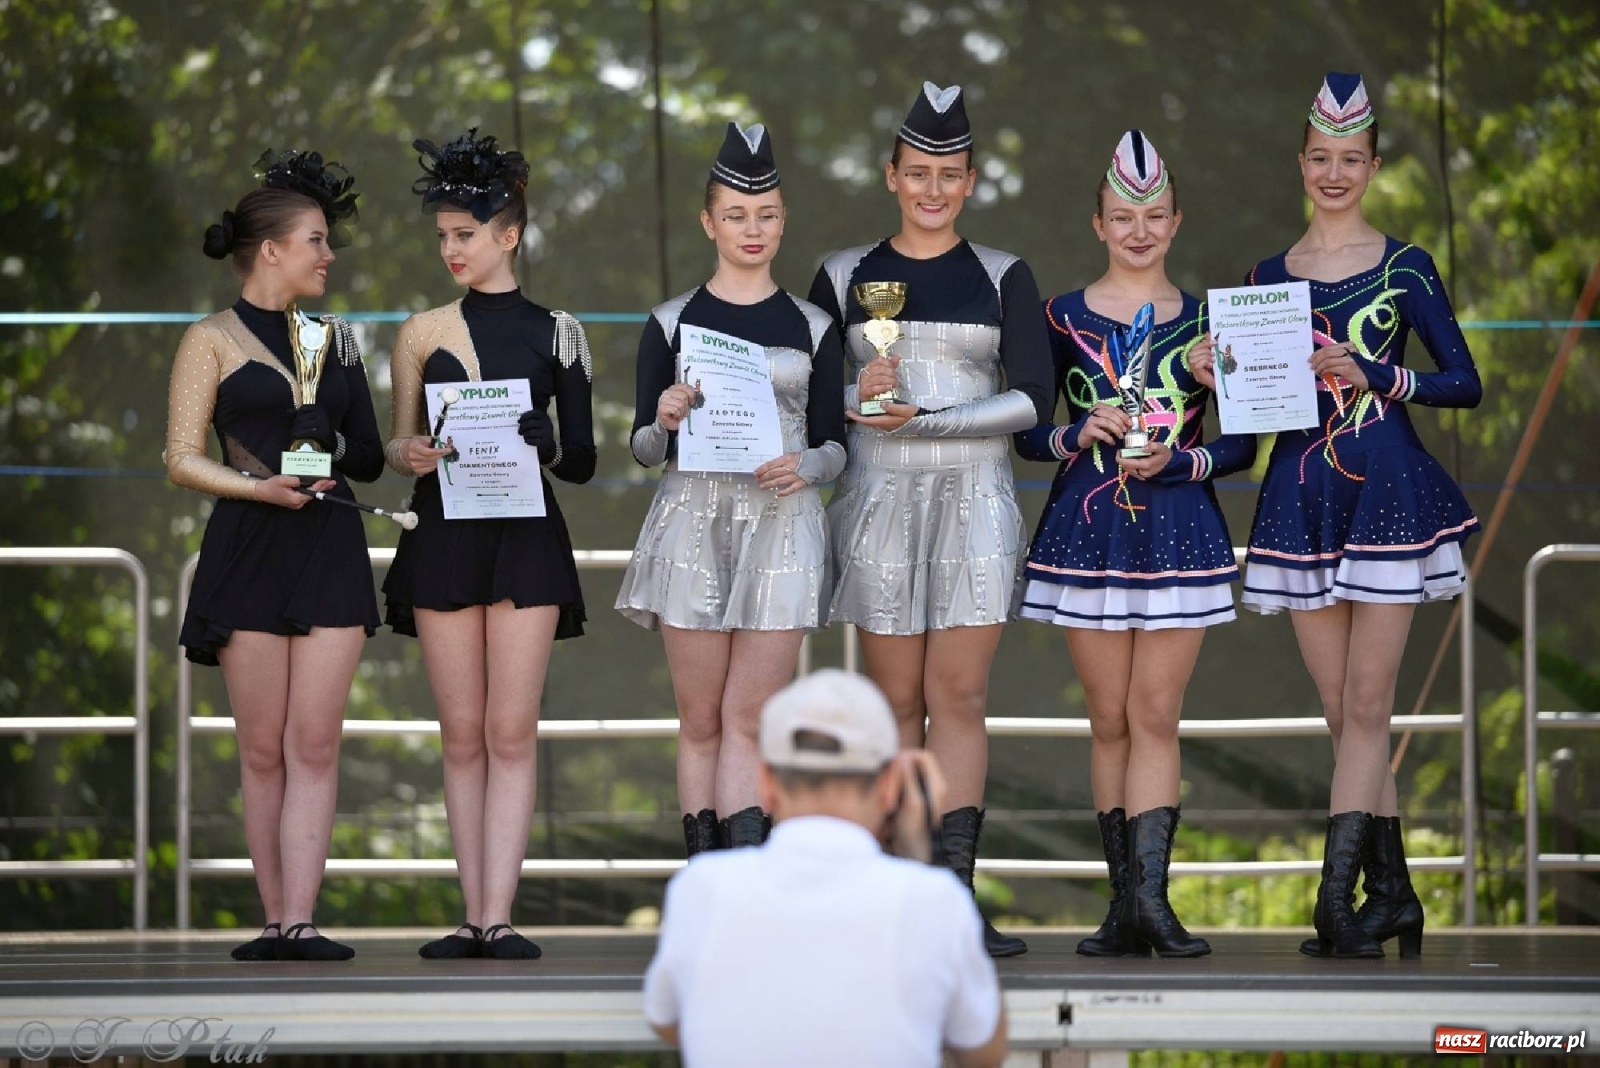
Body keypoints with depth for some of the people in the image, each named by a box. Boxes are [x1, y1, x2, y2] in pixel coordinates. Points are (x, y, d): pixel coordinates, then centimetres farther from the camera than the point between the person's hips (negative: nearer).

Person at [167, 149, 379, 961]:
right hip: (247, 550, -3)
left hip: (330, 549, 4)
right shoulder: (212, 341, 4)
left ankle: (300, 922, -10)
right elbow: (183, 459, -3)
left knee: (315, 744, -6)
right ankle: (274, 918, 5)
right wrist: (261, 487, -17)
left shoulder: (330, 337, 17)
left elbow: (367, 457, 19)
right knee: (263, 749, -1)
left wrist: (334, 451, -3)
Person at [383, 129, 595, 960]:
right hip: (443, 537, 2)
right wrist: (409, 455, -9)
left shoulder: (555, 333, 5)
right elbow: (397, 441, 11)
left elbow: (582, 462, 7)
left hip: (525, 537, -2)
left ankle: (499, 917, -10)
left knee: (511, 731, -7)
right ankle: (475, 915, 4)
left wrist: (545, 447, -11)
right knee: (462, 734, 2)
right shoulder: (424, 332, 9)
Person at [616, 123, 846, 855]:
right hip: (693, 523, 0)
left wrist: (805, 467, -12)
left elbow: (835, 447, 10)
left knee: (749, 719, -4)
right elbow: (643, 449, 7)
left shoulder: (811, 328, 8)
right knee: (700, 719, 2)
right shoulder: (672, 323, 6)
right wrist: (665, 422, -15)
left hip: (781, 527, 0)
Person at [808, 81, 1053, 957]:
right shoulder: (844, 276, 9)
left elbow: (1032, 398, -3)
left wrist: (921, 421, -12)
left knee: (959, 696, -6)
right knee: (896, 701, 0)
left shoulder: (1002, 278, 7)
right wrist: (857, 393, -11)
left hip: (974, 500, 0)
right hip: (878, 501, 0)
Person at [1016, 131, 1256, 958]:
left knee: (1156, 714, -5)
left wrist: (1176, 463, -11)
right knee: (1109, 719, 2)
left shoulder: (1208, 322, 6)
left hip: (1179, 531, 0)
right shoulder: (1062, 319, 5)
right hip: (1088, 530, 0)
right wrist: (1078, 436, -13)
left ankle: (1149, 896, -10)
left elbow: (1243, 442, 6)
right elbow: (1026, 431, 6)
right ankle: (1128, 902, 6)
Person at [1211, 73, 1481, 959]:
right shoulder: (1266, 277, 11)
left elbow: (1465, 383, -3)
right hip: (1301, 499, 4)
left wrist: (1371, 376, -14)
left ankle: (1336, 892, -9)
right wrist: (1219, 378, -4)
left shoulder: (1405, 270, 1)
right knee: (1343, 713, 5)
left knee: (1366, 706, -6)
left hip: (1387, 492, -4)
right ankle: (1392, 891, 12)